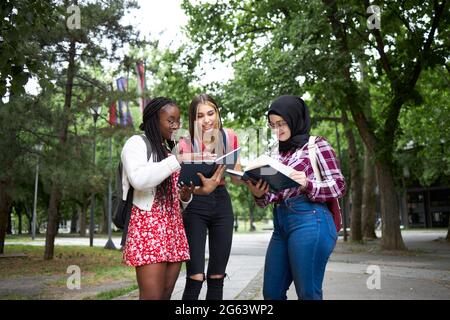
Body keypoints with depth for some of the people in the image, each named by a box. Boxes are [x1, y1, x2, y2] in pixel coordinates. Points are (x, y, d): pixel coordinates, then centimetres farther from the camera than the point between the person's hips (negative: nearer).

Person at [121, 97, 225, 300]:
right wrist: (178, 160, -17)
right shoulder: (137, 143, 0)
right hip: (148, 226, -7)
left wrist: (186, 194, 1)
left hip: (173, 228, 7)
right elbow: (138, 179, -20)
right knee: (153, 296, -12)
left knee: (166, 295, 6)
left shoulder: (171, 149, 22)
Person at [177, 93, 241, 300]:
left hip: (222, 202, 3)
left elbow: (237, 178, 6)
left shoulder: (229, 138, 3)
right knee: (195, 277, -10)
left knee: (217, 277, 8)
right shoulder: (187, 142, -6)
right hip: (196, 205, -3)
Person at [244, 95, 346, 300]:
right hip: (281, 223, 7)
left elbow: (339, 186, -3)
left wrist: (307, 185, -21)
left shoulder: (317, 144, 2)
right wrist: (259, 195, -7)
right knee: (271, 292, 9)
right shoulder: (277, 154, 18)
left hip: (309, 221, -6)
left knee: (308, 293, -3)